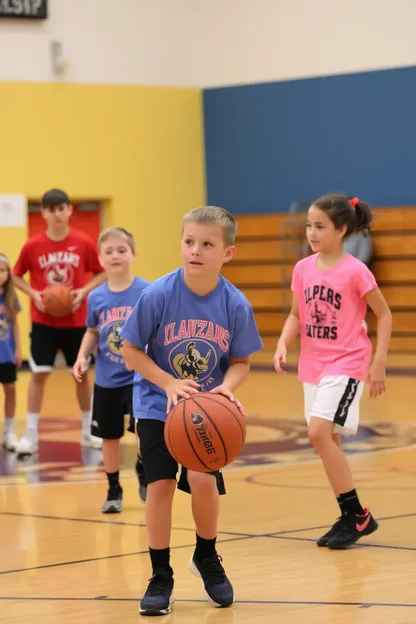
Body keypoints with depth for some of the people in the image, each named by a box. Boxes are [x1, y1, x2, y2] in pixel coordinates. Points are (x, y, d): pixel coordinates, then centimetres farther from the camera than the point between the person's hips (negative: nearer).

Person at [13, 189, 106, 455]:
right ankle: (31, 435, 2)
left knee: (82, 373, 10)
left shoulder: (83, 242, -6)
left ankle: (88, 432, 23)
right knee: (39, 374, -3)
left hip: (75, 320, 1)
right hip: (43, 321, -1)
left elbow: (101, 273, 3)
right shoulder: (33, 246, -6)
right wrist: (34, 294, -11)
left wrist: (84, 291, -13)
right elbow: (17, 276, 6)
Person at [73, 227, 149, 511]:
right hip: (107, 380, 3)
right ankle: (114, 490, 28)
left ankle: (144, 473, 17)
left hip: (140, 377, -3)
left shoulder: (147, 292, -11)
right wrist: (82, 356, -3)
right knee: (110, 436, 11)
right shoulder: (96, 297, -2)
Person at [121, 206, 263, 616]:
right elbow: (131, 350, -10)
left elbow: (241, 361, -2)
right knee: (160, 484, -8)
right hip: (157, 402, 0)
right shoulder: (158, 295, -19)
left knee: (202, 478, -15)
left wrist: (226, 387, -23)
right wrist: (169, 384, -22)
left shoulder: (235, 305, -14)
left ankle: (206, 558, 15)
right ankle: (161, 576, 10)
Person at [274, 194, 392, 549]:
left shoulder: (355, 271, -13)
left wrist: (379, 362, -9)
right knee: (325, 441, 10)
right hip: (312, 366, 7)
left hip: (346, 365, -6)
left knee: (319, 432, -20)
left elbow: (384, 314, -5)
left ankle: (357, 515, -7)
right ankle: (351, 518, 23)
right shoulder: (303, 269, 2)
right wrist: (283, 343, -5)